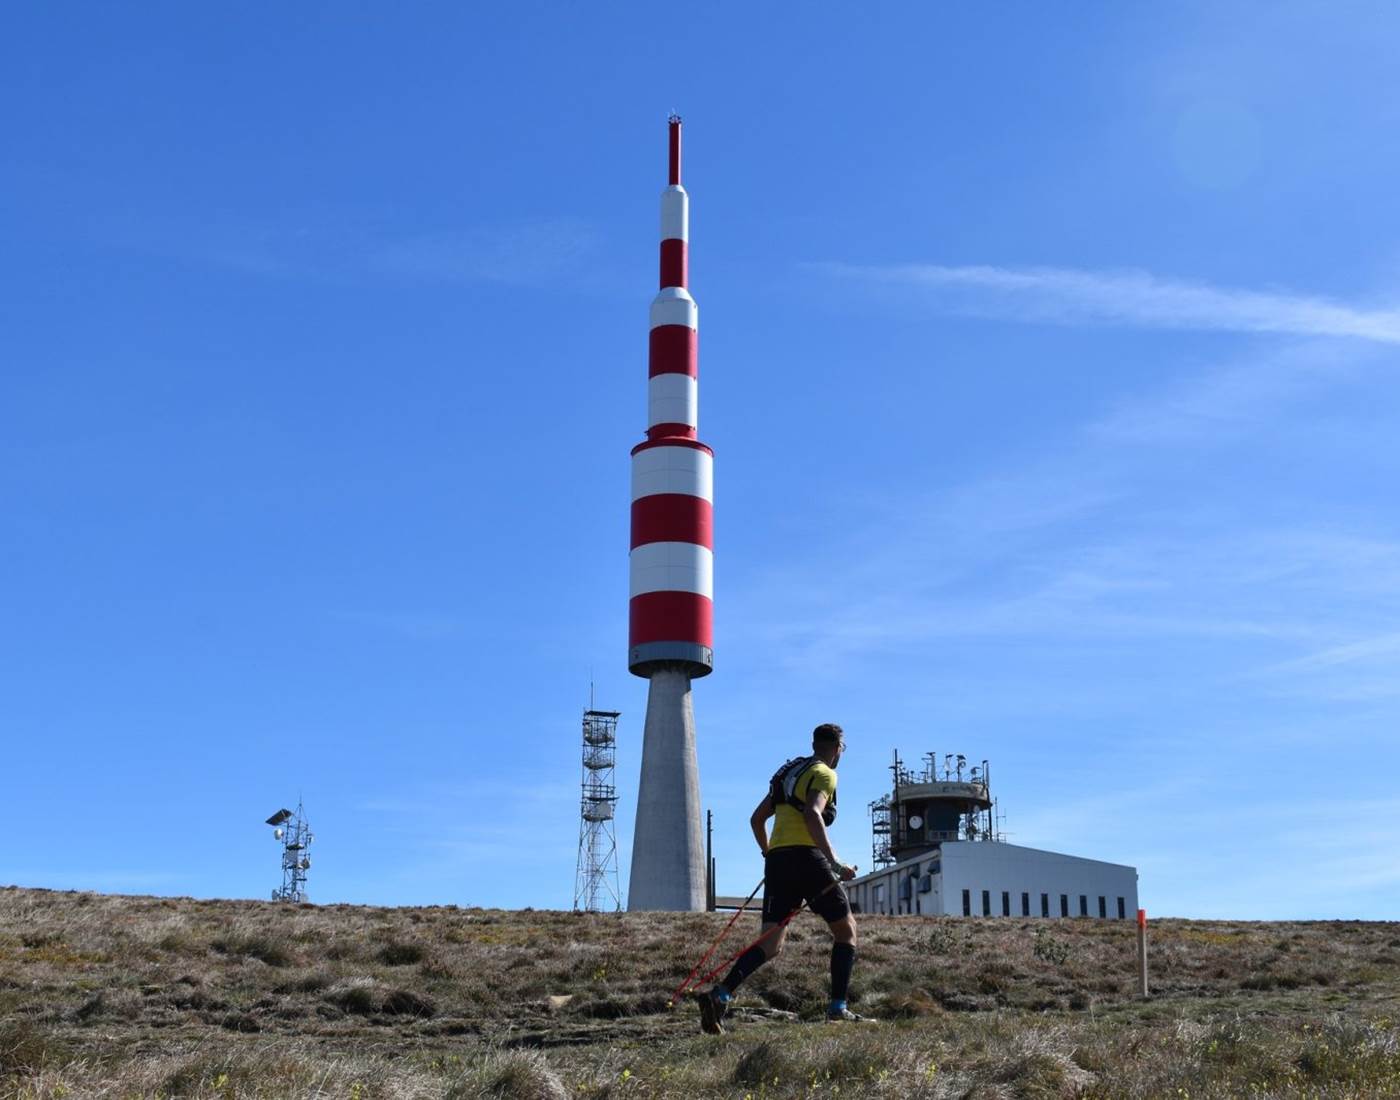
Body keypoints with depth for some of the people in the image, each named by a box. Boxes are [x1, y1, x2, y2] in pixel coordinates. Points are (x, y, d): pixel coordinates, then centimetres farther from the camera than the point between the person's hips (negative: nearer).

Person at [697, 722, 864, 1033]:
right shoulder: (824, 775, 1)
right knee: (846, 930, 10)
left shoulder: (789, 771, 25)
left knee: (771, 943, 0)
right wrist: (834, 863, -23)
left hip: (776, 859, 7)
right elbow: (812, 815, -18)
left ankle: (720, 994, -21)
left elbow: (757, 819, 27)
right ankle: (838, 1007, 3)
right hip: (806, 857, -7)